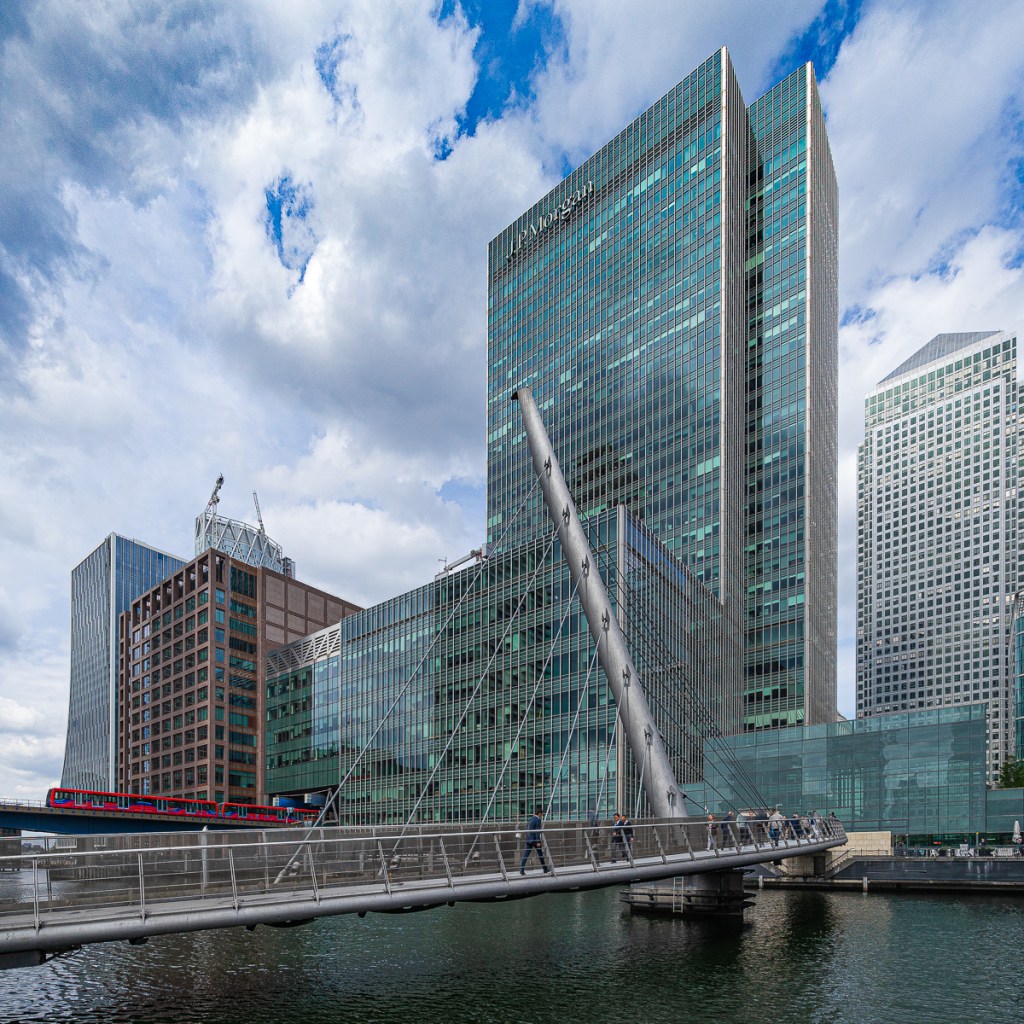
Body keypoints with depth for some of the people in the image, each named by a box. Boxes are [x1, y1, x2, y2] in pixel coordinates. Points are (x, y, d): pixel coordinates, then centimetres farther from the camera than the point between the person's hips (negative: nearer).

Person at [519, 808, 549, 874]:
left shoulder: (530, 819, 12)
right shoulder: (538, 820, -11)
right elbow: (537, 831, -17)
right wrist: (538, 842, -18)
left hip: (528, 839, 7)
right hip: (535, 839, -7)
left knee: (526, 855, 0)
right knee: (540, 854, 10)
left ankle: (521, 870, -10)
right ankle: (545, 869, 23)